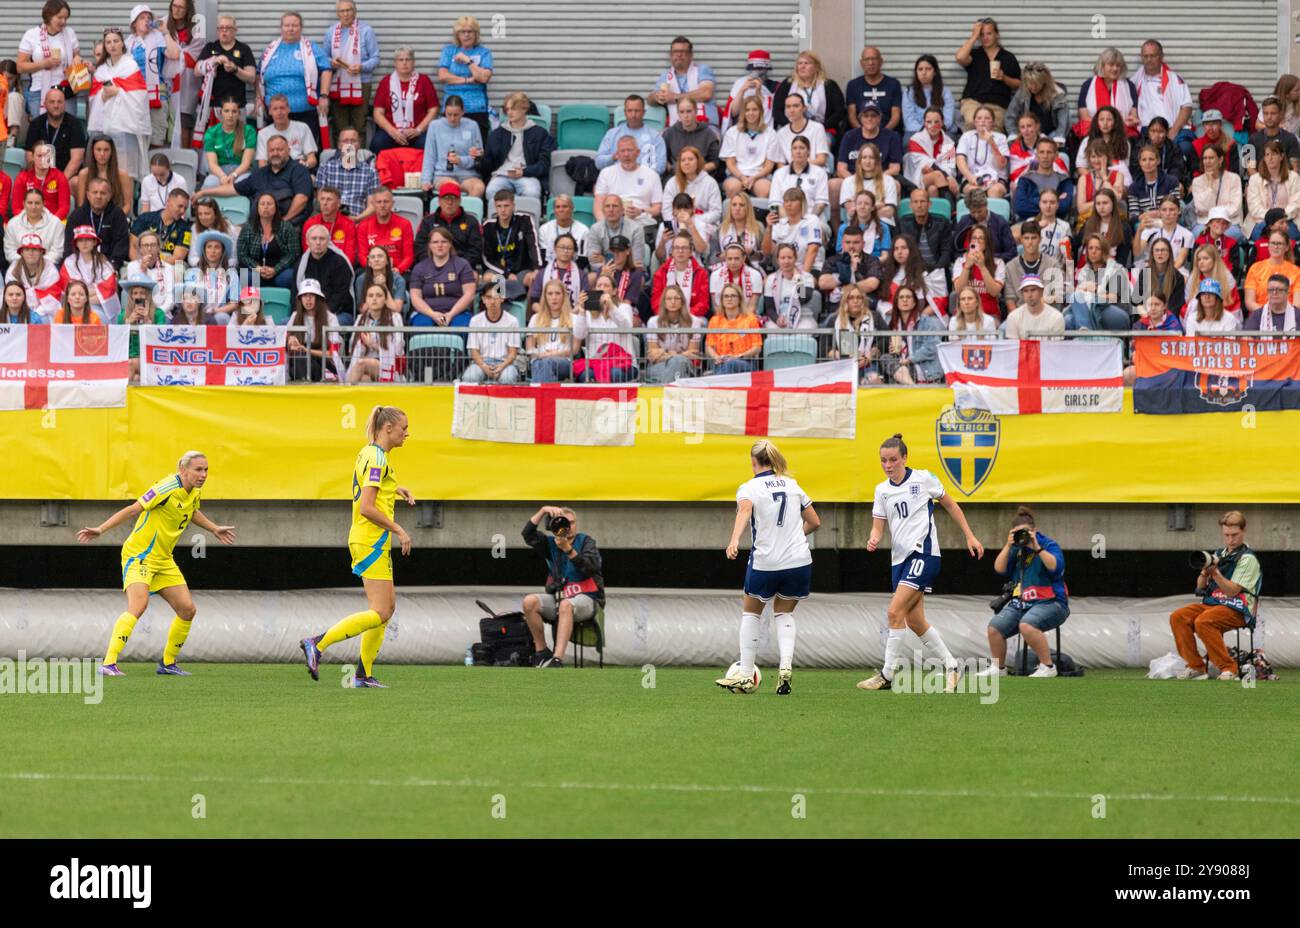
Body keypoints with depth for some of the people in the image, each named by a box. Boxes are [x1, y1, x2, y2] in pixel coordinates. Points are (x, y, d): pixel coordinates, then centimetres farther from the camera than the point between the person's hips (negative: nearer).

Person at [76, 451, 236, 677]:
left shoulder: (195, 492, 5)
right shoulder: (168, 489, -22)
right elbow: (133, 510, -23)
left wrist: (214, 529, 39)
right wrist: (100, 530, -29)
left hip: (164, 560, 9)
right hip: (140, 555, -9)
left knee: (187, 610, 4)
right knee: (138, 606, -27)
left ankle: (168, 663, 20)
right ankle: (109, 663, -31)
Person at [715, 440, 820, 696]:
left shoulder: (749, 487, -3)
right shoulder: (792, 485, 11)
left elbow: (744, 511, -26)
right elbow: (814, 522, 16)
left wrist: (734, 541, -41)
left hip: (765, 563, -3)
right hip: (799, 560, 3)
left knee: (751, 612, 17)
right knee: (784, 614, 20)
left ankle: (745, 676, 14)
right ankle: (786, 667, -3)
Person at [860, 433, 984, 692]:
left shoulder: (923, 479, -3)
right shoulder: (882, 490, 11)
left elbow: (950, 505, 8)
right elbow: (878, 526, 8)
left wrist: (970, 536, 8)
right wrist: (873, 540, -15)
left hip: (923, 552, -7)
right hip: (899, 558, 7)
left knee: (895, 611, -16)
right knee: (914, 621, 5)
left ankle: (887, 675, -13)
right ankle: (951, 666, 19)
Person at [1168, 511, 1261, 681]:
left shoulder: (1247, 559, -5)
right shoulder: (1219, 555, 18)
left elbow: (1232, 591, -13)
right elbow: (1200, 587, 17)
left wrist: (1215, 572, -23)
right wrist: (1205, 572, -4)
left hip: (1238, 611, -7)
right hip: (1212, 603, 7)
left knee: (1203, 622, -34)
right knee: (1177, 617, -14)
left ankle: (1228, 668, -24)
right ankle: (1196, 666, -11)